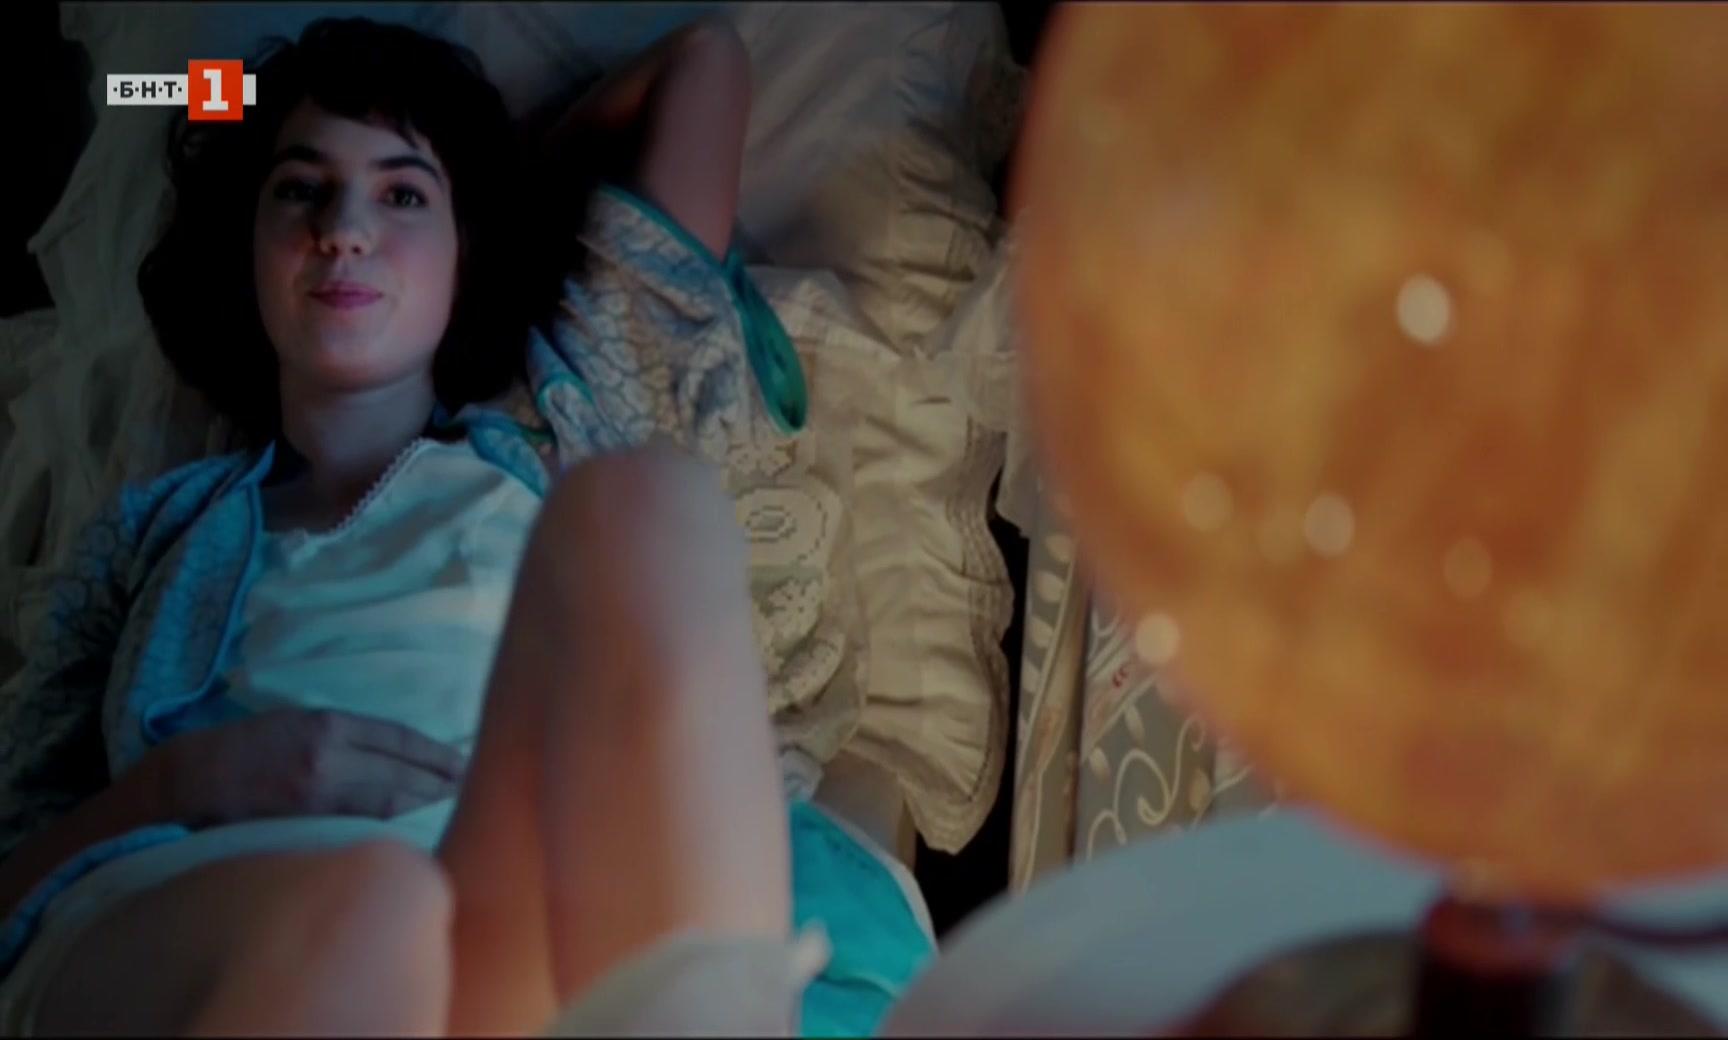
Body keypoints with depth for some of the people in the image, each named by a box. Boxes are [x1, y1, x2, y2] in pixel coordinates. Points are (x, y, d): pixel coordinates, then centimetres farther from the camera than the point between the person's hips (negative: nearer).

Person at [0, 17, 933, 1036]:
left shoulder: (549, 429, 28)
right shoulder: (154, 532, 29)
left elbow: (706, 58, 34)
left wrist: (506, 191, 45)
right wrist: (192, 777, -2)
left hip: (525, 930, 2)